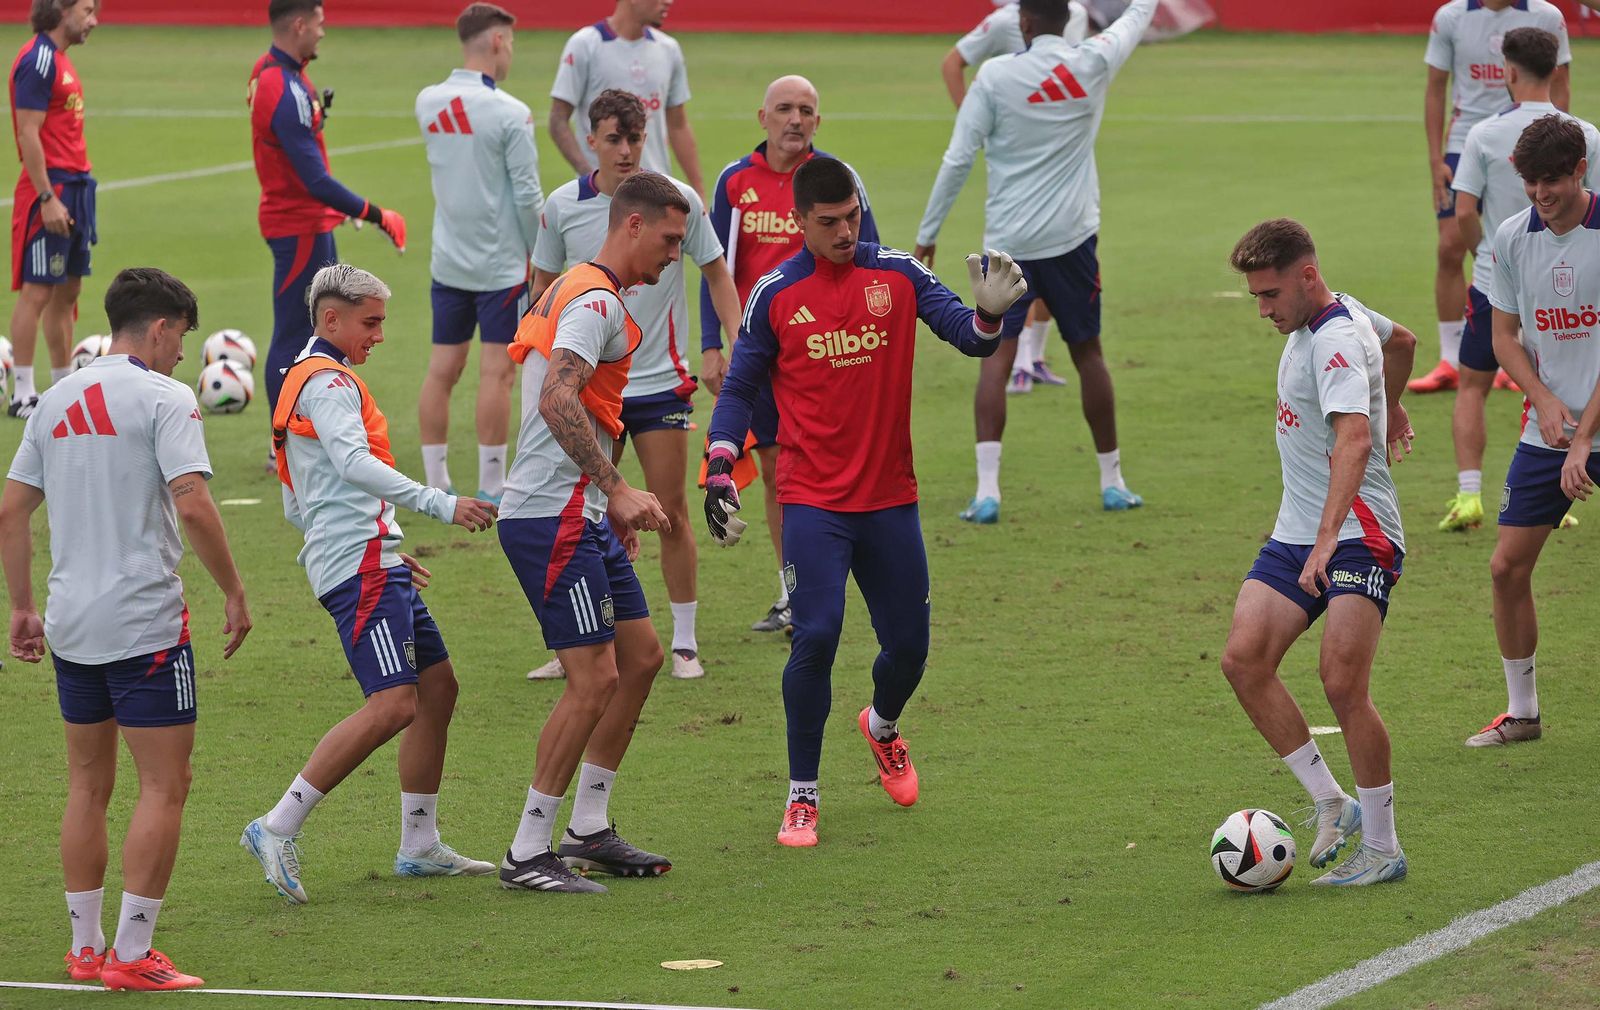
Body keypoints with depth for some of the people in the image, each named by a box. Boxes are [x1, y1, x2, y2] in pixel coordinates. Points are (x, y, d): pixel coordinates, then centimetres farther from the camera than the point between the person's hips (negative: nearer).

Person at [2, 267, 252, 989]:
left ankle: (85, 947, 19)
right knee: (164, 786, -1)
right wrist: (234, 594, -10)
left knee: (89, 784, 16)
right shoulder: (163, 398, -9)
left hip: (69, 625, 7)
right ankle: (132, 955, -5)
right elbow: (192, 504, -19)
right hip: (144, 623, -7)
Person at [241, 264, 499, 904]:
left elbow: (296, 508, 28)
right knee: (393, 705, -18)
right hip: (363, 567, -11)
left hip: (371, 564, 11)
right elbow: (354, 463, -24)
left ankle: (420, 847, 16)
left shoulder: (303, 383, 25)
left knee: (438, 686, 12)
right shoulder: (328, 382, -7)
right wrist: (441, 505, -28)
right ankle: (277, 830, -17)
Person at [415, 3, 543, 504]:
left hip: (448, 260, 6)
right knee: (497, 372, -1)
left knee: (442, 369, 9)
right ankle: (491, 490, 2)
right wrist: (538, 255, -1)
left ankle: (436, 484, 12)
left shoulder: (427, 102, 2)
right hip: (502, 264, -6)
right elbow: (527, 194, -12)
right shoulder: (510, 114, -16)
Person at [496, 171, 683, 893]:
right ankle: (527, 854, -6)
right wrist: (619, 490, -30)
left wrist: (613, 508, 28)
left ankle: (587, 831, 19)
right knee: (594, 677, -11)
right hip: (552, 517, -11)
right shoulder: (595, 300, -13)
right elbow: (557, 401, -28)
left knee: (641, 657, 13)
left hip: (583, 516, 11)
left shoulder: (579, 293, 20)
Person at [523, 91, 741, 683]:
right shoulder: (563, 207, -2)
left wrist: (738, 344, -5)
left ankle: (684, 643, 11)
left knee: (670, 511, 0)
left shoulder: (678, 200, -6)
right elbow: (544, 286, 11)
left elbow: (716, 273, 5)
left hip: (659, 381, -1)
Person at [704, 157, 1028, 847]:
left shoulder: (897, 274, 1)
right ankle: (802, 796, -2)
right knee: (816, 636, -16)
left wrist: (989, 314, -26)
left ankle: (882, 727, 43)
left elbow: (968, 338, -4)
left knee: (908, 644, 8)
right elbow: (739, 388, 6)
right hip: (813, 501, -2)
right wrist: (719, 468, -6)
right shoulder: (775, 294, -2)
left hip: (890, 499, 3)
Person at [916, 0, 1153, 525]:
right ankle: (1112, 482, 25)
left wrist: (927, 234, 1)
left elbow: (957, 159, -7)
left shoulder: (995, 75, -8)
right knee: (1087, 353, 15)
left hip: (1007, 240, -2)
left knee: (996, 355, -4)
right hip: (1071, 236, 2)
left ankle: (987, 489, -17)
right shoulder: (1093, 65, -2)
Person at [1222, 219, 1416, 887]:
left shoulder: (1337, 340, -19)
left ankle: (1382, 849, -4)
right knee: (1243, 657, -8)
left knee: (1342, 682, -16)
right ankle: (1331, 803, 2)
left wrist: (1329, 537, -43)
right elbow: (1402, 341, 32)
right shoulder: (1338, 314, 11)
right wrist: (1389, 405, 47)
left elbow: (1354, 438, -34)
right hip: (1295, 533, 9)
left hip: (1359, 536, -9)